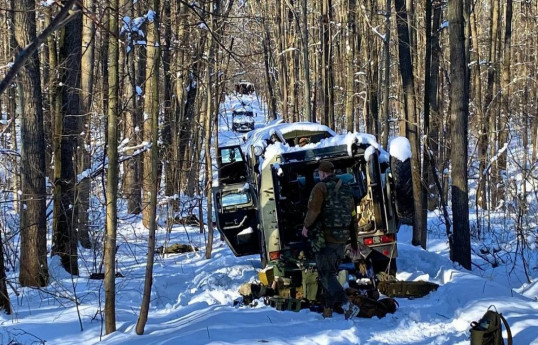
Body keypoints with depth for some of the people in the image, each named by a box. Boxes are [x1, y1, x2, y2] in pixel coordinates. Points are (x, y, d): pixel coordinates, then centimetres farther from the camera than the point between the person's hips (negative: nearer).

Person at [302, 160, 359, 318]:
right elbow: (353, 218, 15)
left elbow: (314, 210, -21)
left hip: (324, 240, -7)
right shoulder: (346, 191, 13)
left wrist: (306, 226, -3)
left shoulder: (321, 187, -9)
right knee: (331, 273, 17)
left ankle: (344, 303, -24)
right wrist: (354, 243, 20)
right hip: (341, 241, 7)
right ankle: (328, 310, 19)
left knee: (326, 275, -5)